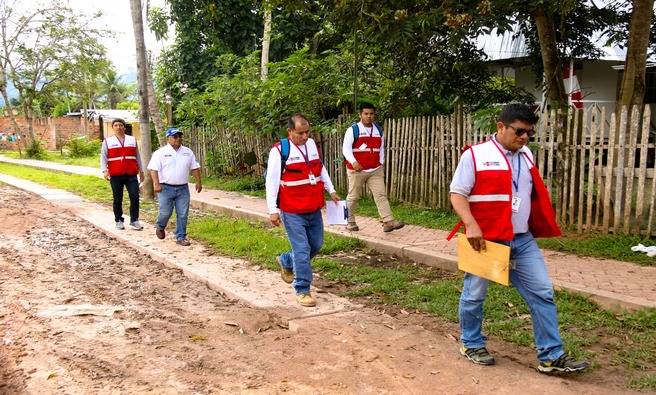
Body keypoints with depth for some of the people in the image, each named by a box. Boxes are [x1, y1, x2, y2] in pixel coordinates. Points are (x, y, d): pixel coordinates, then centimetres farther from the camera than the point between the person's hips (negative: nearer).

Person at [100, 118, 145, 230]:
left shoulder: (133, 140, 11)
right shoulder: (107, 141, 4)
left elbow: (137, 156, 17)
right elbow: (103, 157, 2)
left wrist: (141, 171, 16)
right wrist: (104, 170, -11)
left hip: (131, 175, 1)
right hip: (115, 176, -1)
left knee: (135, 197, -7)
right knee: (117, 200, 7)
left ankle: (134, 221, 1)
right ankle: (119, 221, 18)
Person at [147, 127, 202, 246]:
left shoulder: (188, 152, 10)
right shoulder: (160, 152, -3)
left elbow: (195, 167, 14)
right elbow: (153, 169, -9)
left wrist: (198, 182, 8)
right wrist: (156, 184, -19)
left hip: (183, 189, 4)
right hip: (166, 188, -3)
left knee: (183, 214, 2)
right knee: (165, 212, 1)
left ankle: (181, 237, 12)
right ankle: (160, 227, 32)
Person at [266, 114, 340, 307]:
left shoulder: (312, 145, 7)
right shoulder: (279, 150, -13)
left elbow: (321, 169, 20)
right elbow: (272, 181, -12)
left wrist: (331, 191, 18)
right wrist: (273, 210, -15)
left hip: (314, 209, 7)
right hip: (292, 212, -7)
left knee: (316, 245, 16)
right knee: (302, 250, -5)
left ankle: (286, 261, 41)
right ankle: (302, 291, 10)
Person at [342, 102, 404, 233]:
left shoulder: (378, 130, 13)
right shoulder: (353, 130, -5)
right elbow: (346, 148, -13)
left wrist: (381, 163, 11)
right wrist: (353, 162, -27)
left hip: (376, 170, 4)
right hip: (356, 170, -4)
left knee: (381, 194, -6)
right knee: (353, 196, 5)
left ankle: (388, 221, -11)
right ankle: (350, 222, 20)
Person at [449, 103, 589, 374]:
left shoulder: (526, 156, 12)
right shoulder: (475, 155, -8)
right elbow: (457, 193, -11)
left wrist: (539, 227, 18)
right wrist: (470, 224, -24)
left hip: (523, 240, 6)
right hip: (485, 241, -5)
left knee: (542, 294, 3)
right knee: (474, 295, 8)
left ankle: (551, 356, 12)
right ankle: (471, 345, 29)